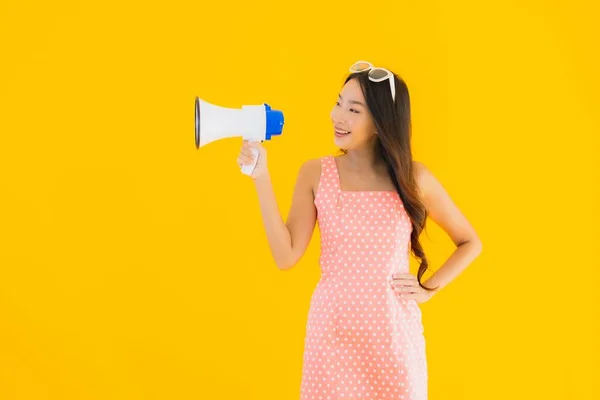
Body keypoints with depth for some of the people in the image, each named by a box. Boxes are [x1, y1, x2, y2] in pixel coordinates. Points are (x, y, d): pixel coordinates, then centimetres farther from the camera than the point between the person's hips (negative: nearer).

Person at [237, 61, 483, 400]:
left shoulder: (413, 176, -4)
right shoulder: (316, 174, -3)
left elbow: (470, 243, 7)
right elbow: (286, 257, -9)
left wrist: (428, 289, -3)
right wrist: (261, 178, -12)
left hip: (394, 332, 0)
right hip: (333, 329, 0)